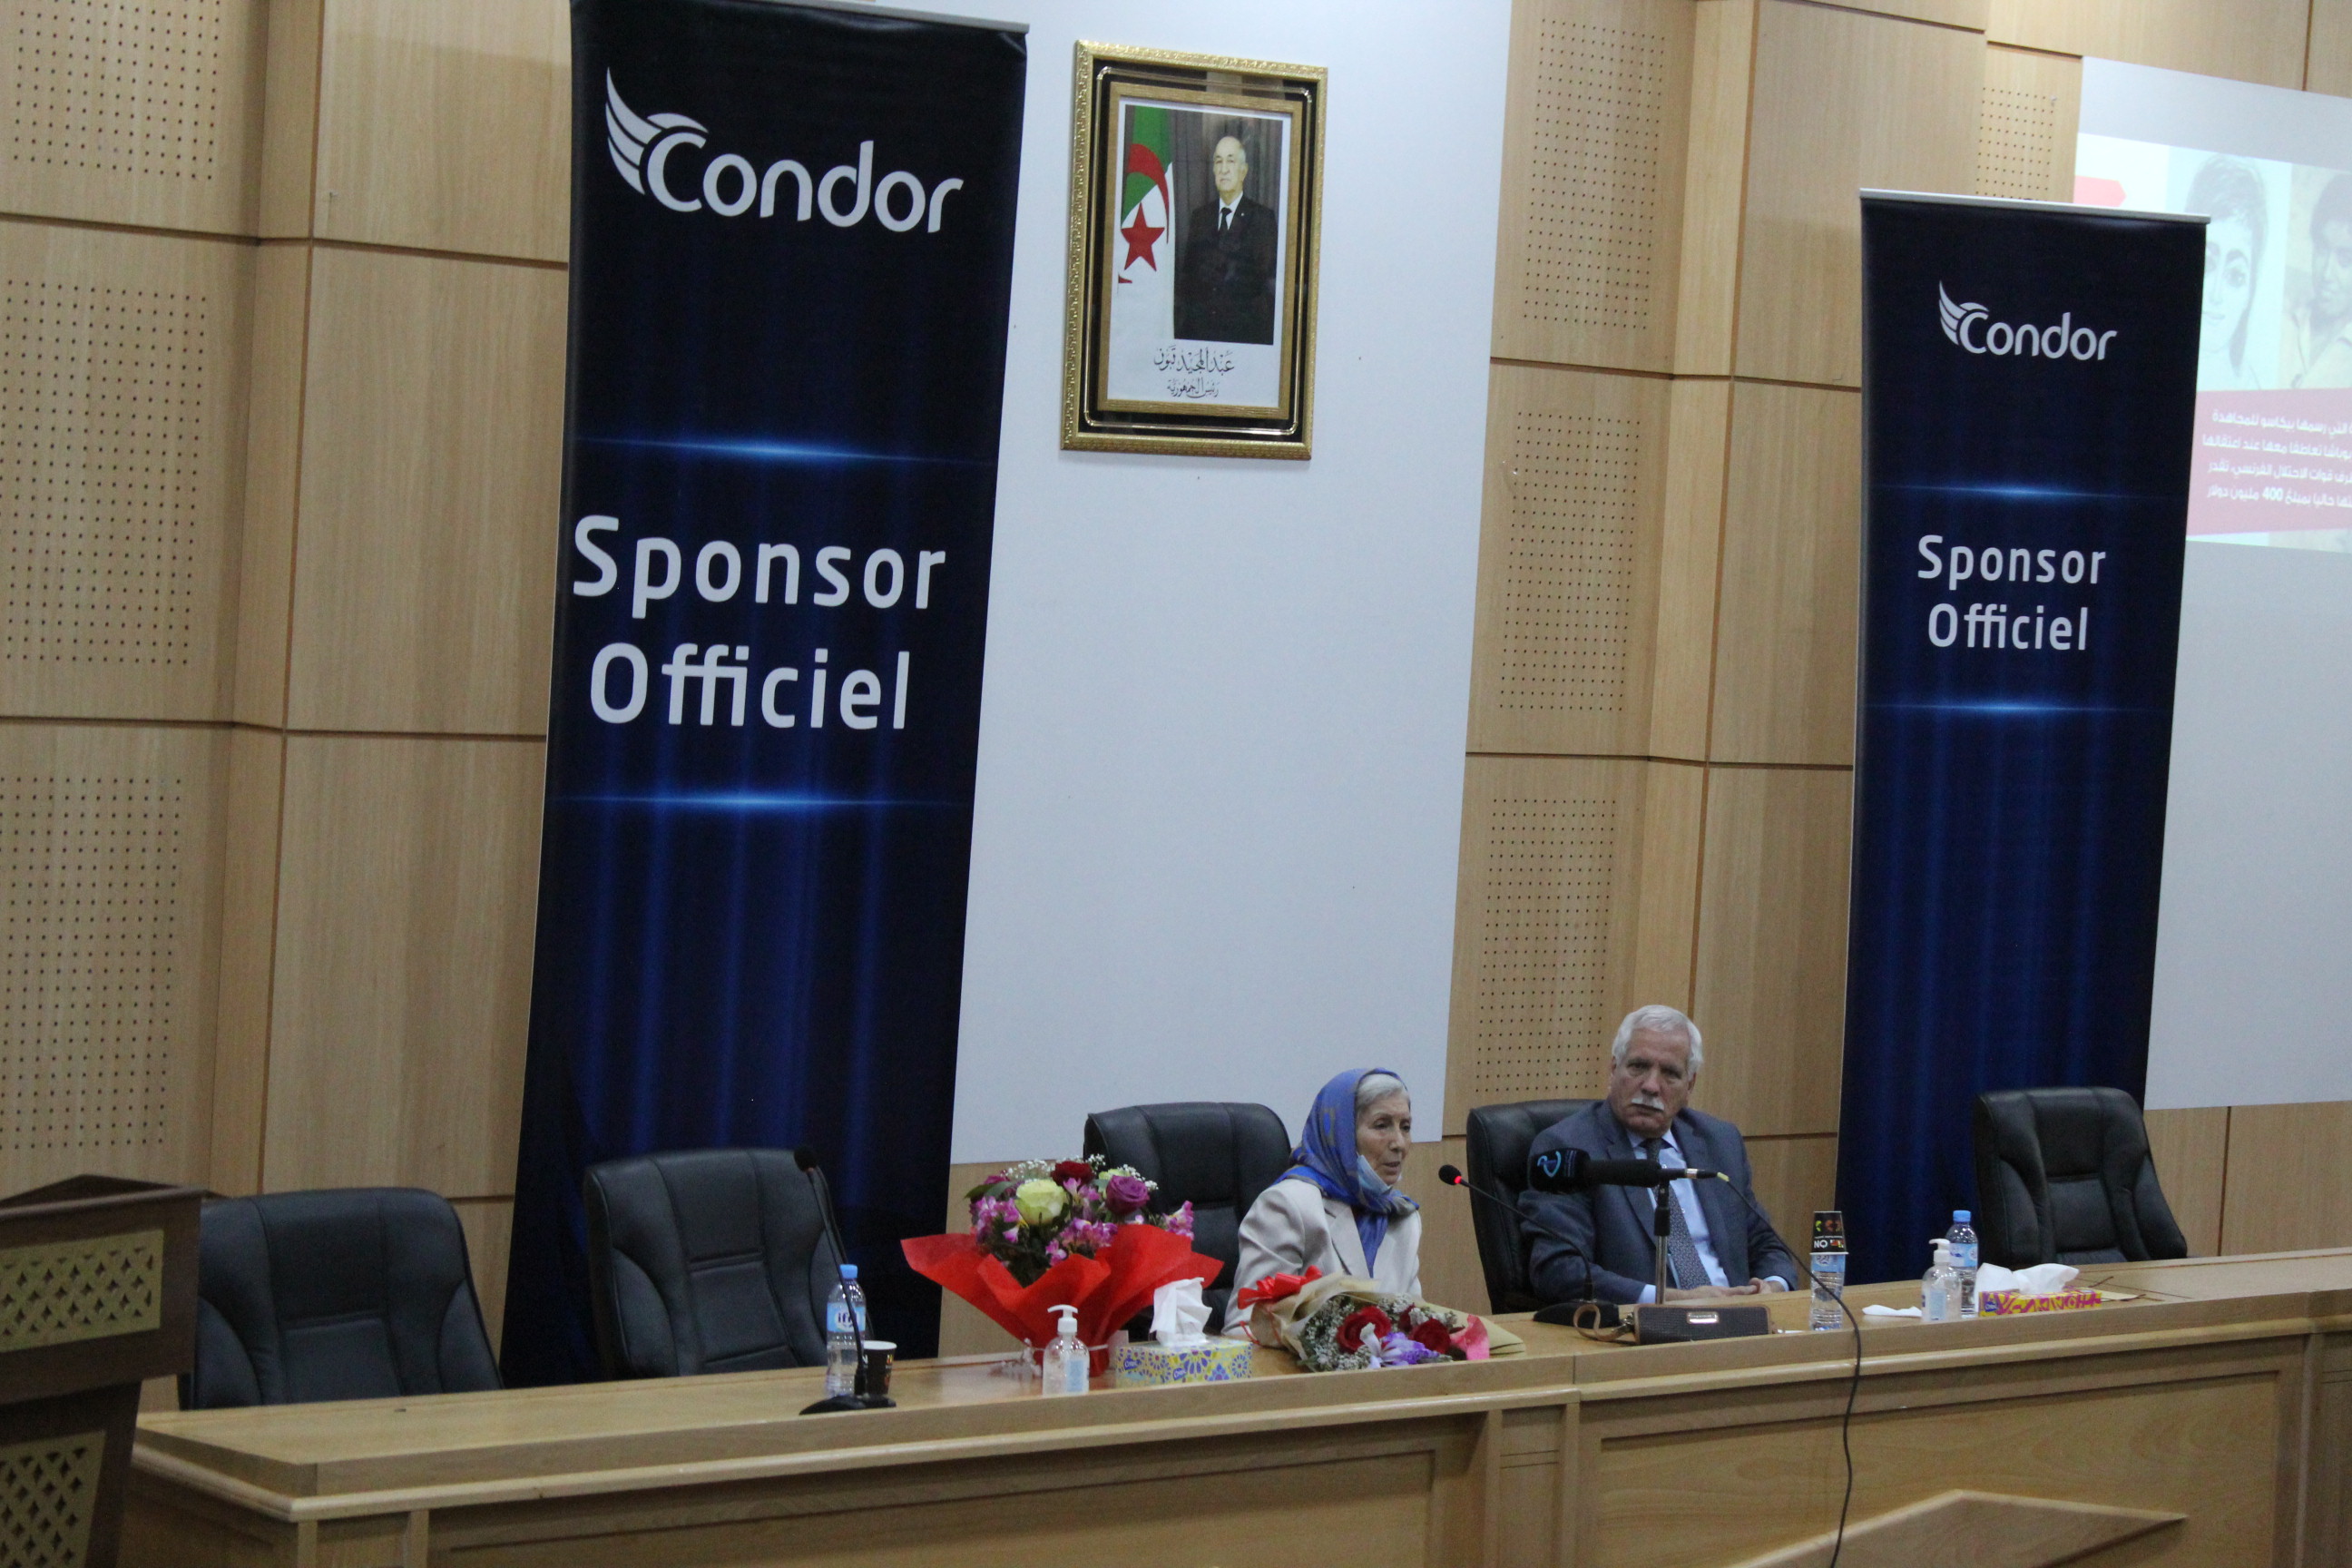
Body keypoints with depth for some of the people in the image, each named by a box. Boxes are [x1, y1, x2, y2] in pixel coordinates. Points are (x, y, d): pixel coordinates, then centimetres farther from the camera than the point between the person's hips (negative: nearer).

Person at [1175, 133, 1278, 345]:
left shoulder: (1262, 218, 2)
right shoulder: (1199, 216, 14)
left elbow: (1268, 277, -2)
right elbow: (1185, 274, 14)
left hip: (1243, 328, -3)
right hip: (1199, 327, 3)